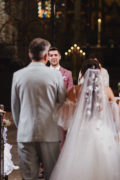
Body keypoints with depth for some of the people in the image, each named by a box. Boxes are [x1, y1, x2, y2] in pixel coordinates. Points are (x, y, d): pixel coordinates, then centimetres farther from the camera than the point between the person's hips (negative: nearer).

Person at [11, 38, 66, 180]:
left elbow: (15, 107, 9)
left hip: (25, 134, 1)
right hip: (50, 133, -1)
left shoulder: (18, 75, 1)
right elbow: (63, 103, 3)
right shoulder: (55, 75, -5)